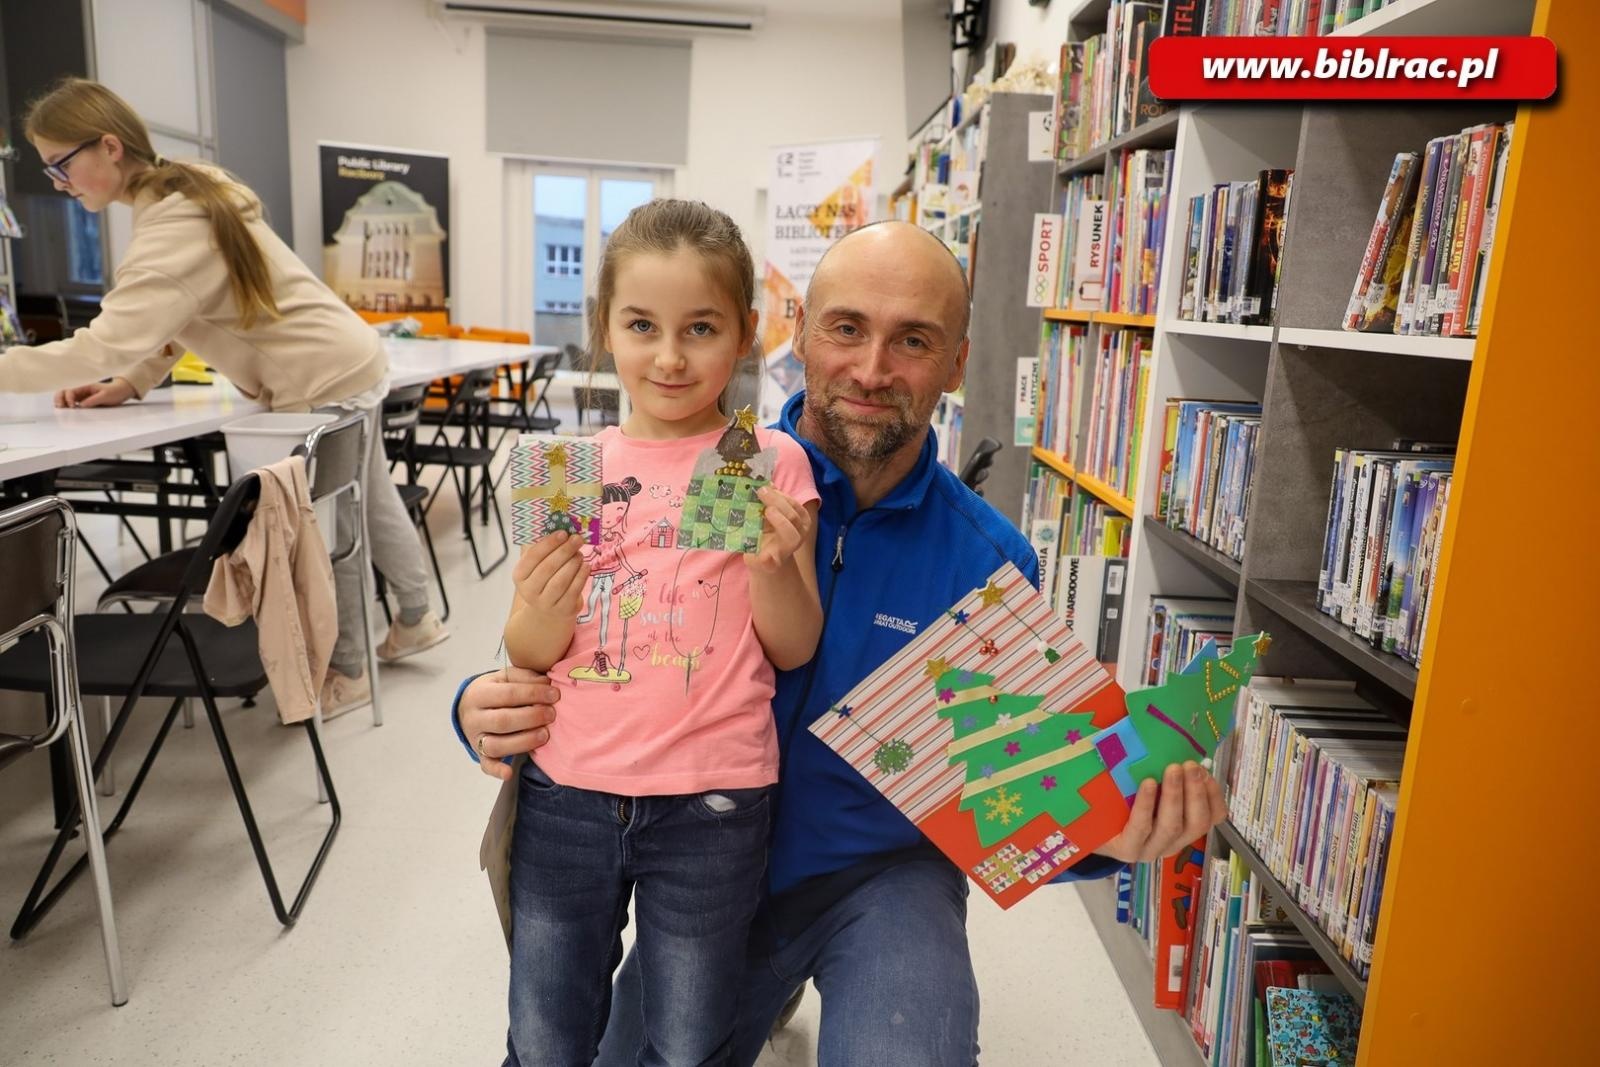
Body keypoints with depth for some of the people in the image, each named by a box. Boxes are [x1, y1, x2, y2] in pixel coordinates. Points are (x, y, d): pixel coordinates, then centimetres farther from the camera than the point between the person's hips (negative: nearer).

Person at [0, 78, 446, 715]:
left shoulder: (172, 231, -24)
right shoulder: (186, 192, 7)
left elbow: (109, 342, -32)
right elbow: (169, 319, 11)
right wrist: (129, 385, 0)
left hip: (328, 386, -10)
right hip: (347, 366, 10)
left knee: (326, 531, 2)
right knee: (370, 506, 22)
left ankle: (347, 675, 19)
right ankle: (416, 620, 40)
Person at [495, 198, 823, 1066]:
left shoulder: (770, 465, -5)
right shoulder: (569, 469, 0)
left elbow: (795, 650, -2)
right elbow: (527, 659, 6)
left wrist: (774, 568, -20)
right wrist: (535, 619, -16)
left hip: (708, 806, -2)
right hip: (564, 796, 3)